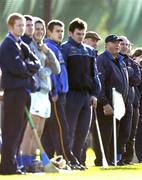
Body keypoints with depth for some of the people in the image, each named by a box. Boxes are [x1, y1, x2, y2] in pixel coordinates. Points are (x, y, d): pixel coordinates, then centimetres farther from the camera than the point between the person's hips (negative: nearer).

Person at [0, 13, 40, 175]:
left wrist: (27, 66, -8)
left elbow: (36, 63, 10)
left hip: (24, 90, 9)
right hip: (14, 90, -9)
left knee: (19, 129, 9)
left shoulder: (22, 45, 19)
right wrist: (30, 67, -1)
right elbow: (17, 68, -19)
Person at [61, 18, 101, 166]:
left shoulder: (89, 51, 17)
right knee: (69, 130, -7)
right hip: (72, 94, -6)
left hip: (87, 95, 6)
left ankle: (76, 158, 14)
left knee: (83, 130, 7)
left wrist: (94, 93, 10)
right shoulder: (65, 49, -2)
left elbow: (94, 73, 19)